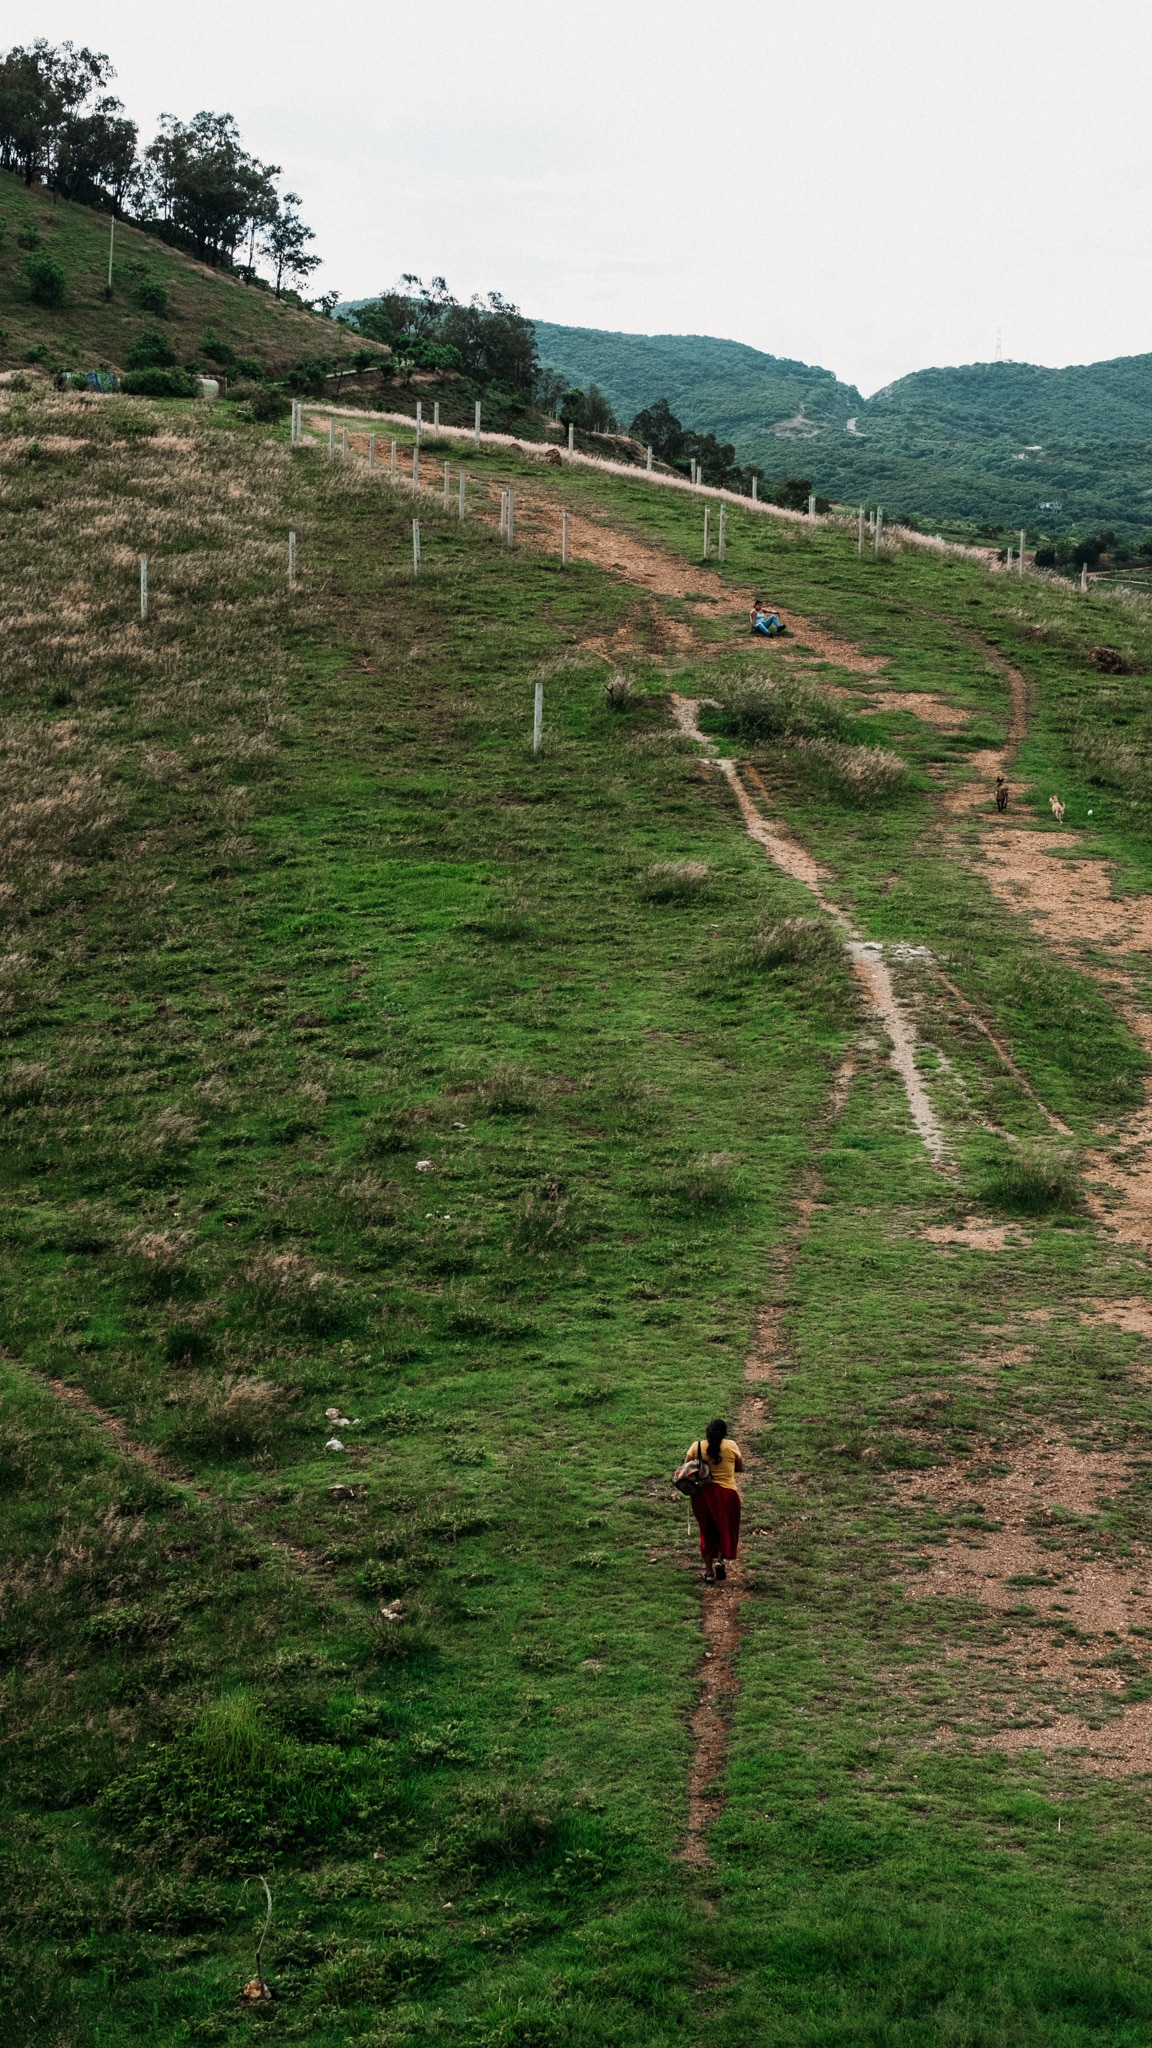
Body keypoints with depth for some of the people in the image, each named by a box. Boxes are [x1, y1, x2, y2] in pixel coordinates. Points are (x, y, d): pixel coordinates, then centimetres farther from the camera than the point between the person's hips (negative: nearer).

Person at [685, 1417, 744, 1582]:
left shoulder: (697, 1446, -2)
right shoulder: (731, 1446, -4)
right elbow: (740, 1468, 8)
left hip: (702, 1494, 1)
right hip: (726, 1493, -1)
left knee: (707, 1531, 15)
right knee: (726, 1529, 21)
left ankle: (709, 1572, 16)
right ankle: (720, 1560, 5)